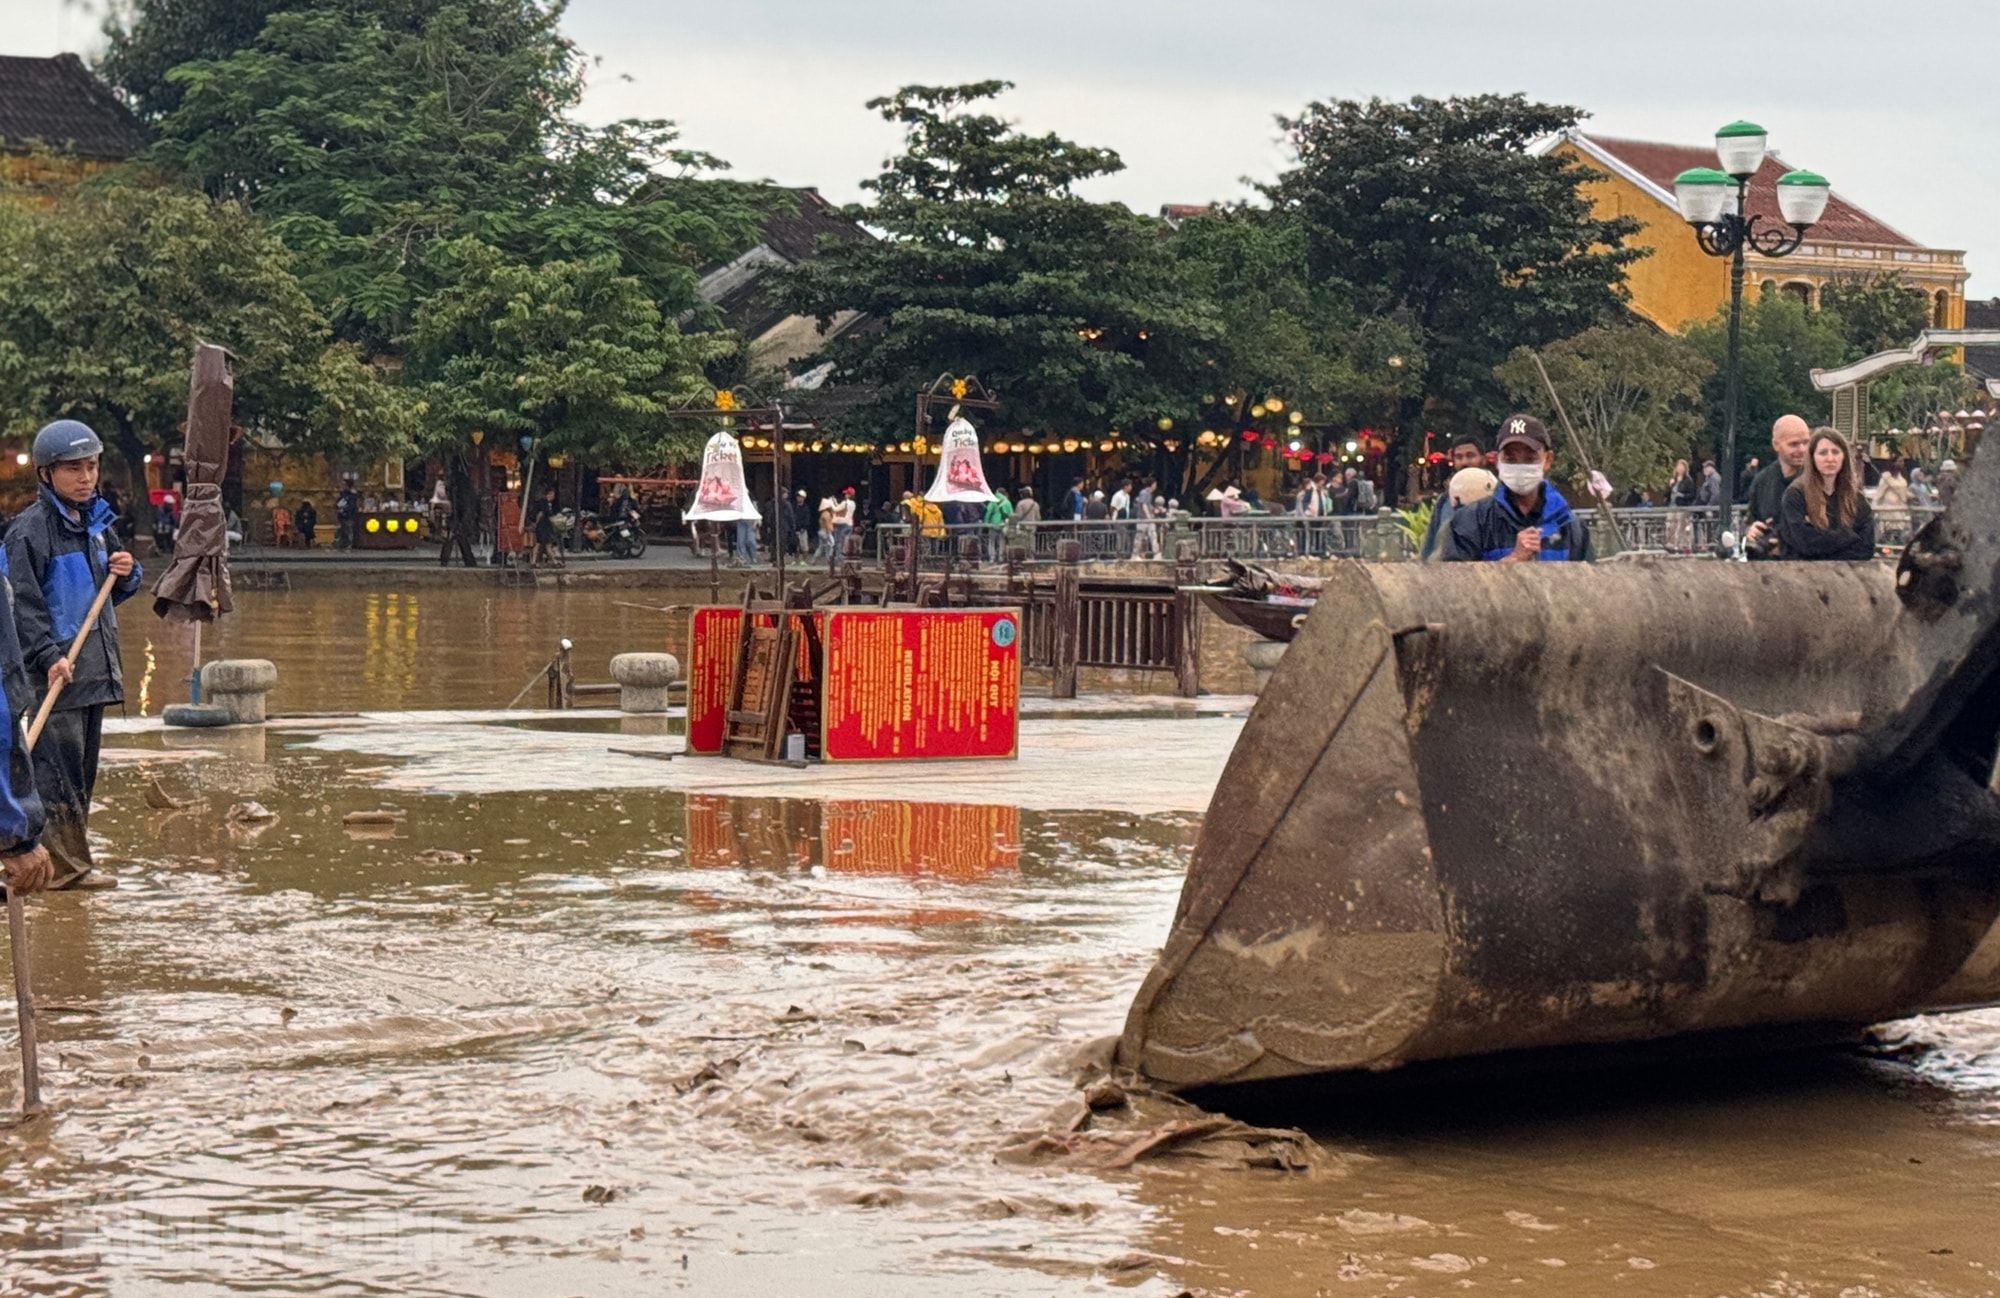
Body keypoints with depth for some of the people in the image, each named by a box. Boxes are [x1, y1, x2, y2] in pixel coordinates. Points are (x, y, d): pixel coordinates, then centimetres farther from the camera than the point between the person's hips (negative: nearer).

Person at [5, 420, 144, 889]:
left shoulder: (96, 521, 15)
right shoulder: (30, 529, -10)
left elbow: (116, 591, 26)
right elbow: (22, 601, -15)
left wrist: (126, 572, 3)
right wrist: (48, 657, -23)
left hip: (94, 668, 8)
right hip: (55, 671, -8)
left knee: (83, 769, 12)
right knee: (58, 766, -10)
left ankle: (73, 861, 19)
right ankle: (63, 866, -7)